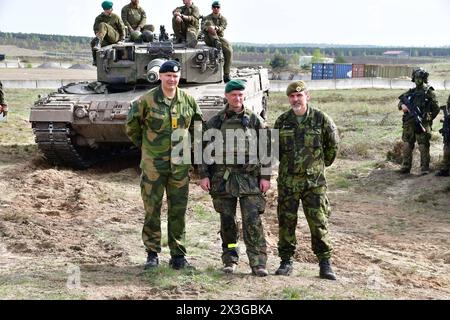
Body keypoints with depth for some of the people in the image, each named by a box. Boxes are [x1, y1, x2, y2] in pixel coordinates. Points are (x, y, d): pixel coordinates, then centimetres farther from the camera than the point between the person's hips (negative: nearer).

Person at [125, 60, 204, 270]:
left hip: (180, 164, 3)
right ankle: (152, 254, 15)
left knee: (178, 210, 6)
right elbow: (131, 126, 5)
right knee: (152, 210, 3)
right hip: (153, 164, -2)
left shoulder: (188, 100, 3)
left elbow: (198, 125, 18)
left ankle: (178, 255, 15)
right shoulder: (146, 101, -7)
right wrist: (143, 145, 9)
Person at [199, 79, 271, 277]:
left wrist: (266, 176, -1)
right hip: (222, 178, 2)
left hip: (249, 177, -2)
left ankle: (258, 263, -4)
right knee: (227, 221, 8)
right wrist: (204, 175, 1)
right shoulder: (215, 122, 8)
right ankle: (230, 260, 20)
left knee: (253, 220, -8)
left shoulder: (255, 120, 5)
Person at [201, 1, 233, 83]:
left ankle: (226, 75, -22)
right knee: (209, 22, -22)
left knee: (229, 51, -26)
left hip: (219, 37, 1)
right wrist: (208, 28, -35)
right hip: (209, 39, -1)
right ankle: (216, 42, -42)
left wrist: (216, 28, -32)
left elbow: (223, 28, -9)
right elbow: (203, 26, -11)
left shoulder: (223, 19, 12)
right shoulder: (207, 18, 10)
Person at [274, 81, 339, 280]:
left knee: (319, 222, -2)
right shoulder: (282, 121, 3)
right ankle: (286, 262, 16)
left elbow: (333, 144, 11)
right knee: (286, 222, 5)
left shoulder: (321, 119, -3)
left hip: (314, 181, -2)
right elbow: (274, 148, 16)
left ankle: (325, 264, 8)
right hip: (287, 180, 2)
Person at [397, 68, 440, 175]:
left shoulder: (429, 92, 2)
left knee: (423, 146, -8)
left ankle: (425, 168, -6)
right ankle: (406, 167, 16)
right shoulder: (411, 92, 17)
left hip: (422, 123, -6)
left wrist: (428, 119, -7)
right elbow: (400, 102, 18)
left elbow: (436, 109, 1)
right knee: (407, 145, 8)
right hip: (409, 123, 6)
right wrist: (402, 105, -6)